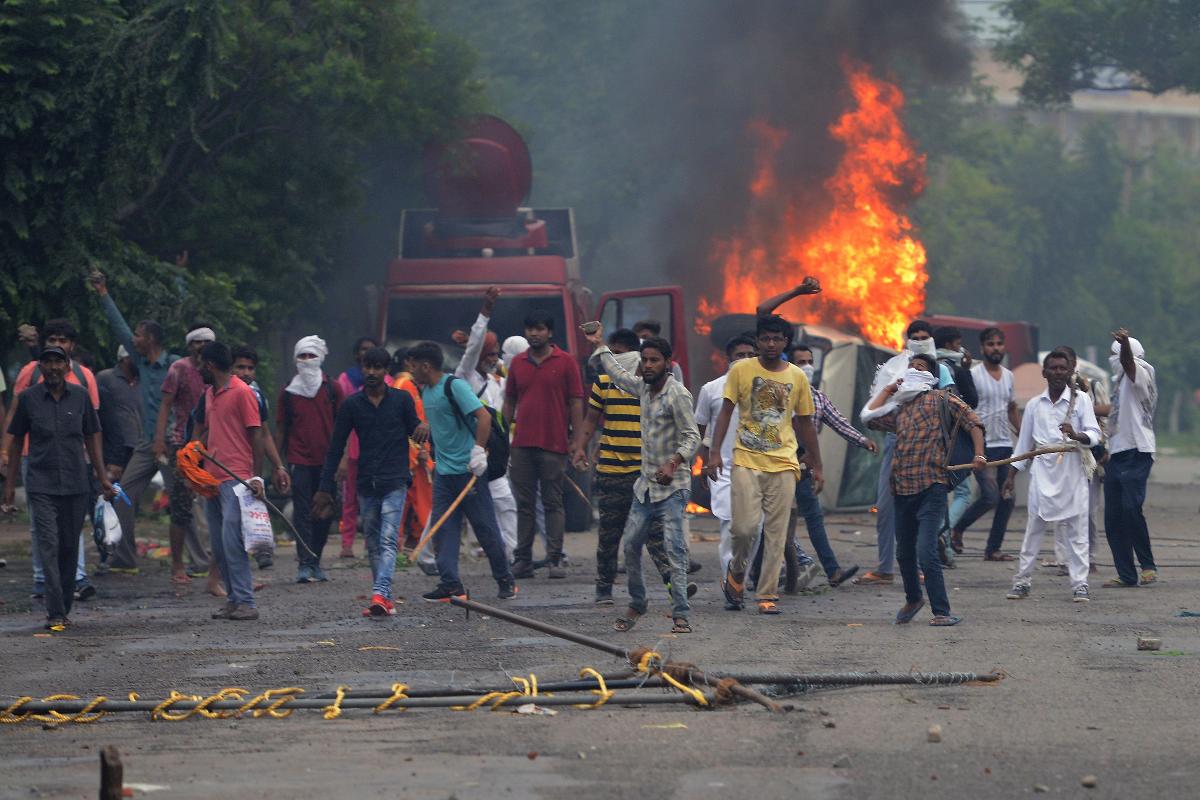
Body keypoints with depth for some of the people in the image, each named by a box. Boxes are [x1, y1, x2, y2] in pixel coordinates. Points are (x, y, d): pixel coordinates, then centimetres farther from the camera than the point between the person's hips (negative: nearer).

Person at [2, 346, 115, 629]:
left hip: (76, 483, 2)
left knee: (70, 547, 7)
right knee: (48, 544, -12)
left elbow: (92, 437, 10)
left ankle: (64, 609, 18)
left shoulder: (80, 396, 4)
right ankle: (55, 614, -16)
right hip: (41, 484, -2)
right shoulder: (28, 398, 0)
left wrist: (102, 477, 7)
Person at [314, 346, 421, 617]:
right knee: (373, 544, 7)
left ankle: (380, 595, -26)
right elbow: (336, 447, 7)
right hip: (366, 483, 3)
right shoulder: (351, 404, 6)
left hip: (395, 482, -3)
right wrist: (324, 488, 5)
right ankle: (384, 600, 14)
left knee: (387, 541, -14)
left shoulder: (401, 400, 2)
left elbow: (416, 432, 11)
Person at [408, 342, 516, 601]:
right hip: (443, 469, 8)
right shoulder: (426, 391, 13)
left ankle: (505, 580, 11)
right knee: (443, 527, 0)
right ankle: (450, 584, 0)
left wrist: (479, 450, -25)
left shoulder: (454, 386, -13)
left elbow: (484, 416, -21)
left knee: (485, 526, 0)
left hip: (467, 469, -8)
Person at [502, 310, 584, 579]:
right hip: (521, 444, 4)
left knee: (553, 504, -1)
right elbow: (509, 402, 16)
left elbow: (576, 403, 0)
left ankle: (554, 560, 0)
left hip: (554, 444, -4)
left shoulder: (565, 362, 0)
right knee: (524, 504, 6)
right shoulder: (518, 363, 11)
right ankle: (522, 560, 9)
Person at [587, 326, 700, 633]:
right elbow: (618, 374, 32)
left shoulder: (678, 394, -12)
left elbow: (692, 437, -17)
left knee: (674, 547, -13)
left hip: (673, 485, -8)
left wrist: (673, 464, -31)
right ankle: (636, 605, 25)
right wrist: (600, 346, 40)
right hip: (646, 483, 8)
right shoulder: (643, 387, 10)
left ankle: (681, 615, -15)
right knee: (631, 545, 9)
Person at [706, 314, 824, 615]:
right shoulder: (741, 370, 2)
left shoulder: (797, 377, 8)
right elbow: (726, 411, 2)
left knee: (776, 533, -1)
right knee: (744, 527, -12)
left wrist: (817, 466, 16)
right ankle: (736, 573, 16)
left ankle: (768, 593, 5)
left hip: (783, 464, 2)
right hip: (746, 461, -2)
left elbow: (805, 424, 16)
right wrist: (715, 452, -8)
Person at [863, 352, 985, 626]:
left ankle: (942, 612, -13)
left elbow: (972, 421, -3)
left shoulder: (939, 399, 3)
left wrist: (979, 454, -15)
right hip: (903, 488, 7)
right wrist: (889, 389, 23)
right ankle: (913, 599, 39)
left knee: (926, 552, -17)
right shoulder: (900, 408, 21)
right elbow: (869, 414, 16)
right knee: (904, 552, 16)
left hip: (932, 487, -7)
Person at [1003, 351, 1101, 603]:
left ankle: (1079, 584, 2)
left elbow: (1094, 435, -3)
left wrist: (1076, 435, -24)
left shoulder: (1080, 399, 3)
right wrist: (1012, 475, 16)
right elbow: (1024, 442, 17)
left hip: (1072, 472, -2)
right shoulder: (1034, 405, 10)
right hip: (1043, 471, 2)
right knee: (1034, 528, 2)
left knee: (1077, 528, -2)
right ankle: (1022, 581, 8)